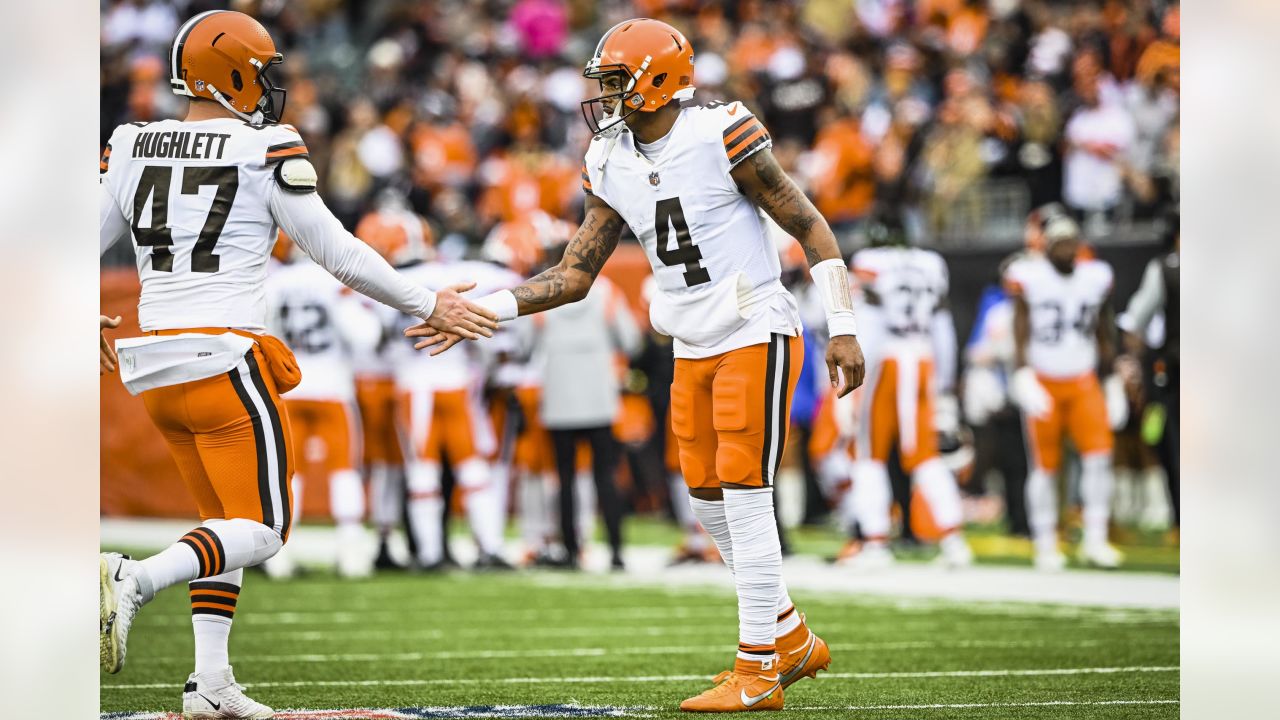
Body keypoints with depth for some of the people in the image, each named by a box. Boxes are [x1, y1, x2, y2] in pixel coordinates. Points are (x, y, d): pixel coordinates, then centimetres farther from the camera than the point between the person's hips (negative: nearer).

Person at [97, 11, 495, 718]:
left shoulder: (132, 148, 8)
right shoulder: (266, 153, -6)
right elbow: (339, 255, -4)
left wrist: (87, 326, 30)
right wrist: (428, 306, 7)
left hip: (156, 366, 7)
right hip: (224, 361, -6)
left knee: (227, 520, 19)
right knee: (260, 530, 0)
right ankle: (135, 580, -24)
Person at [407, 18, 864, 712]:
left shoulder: (721, 136, -16)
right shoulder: (611, 164, 4)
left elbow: (809, 226, -11)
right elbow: (574, 275, 7)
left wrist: (842, 329, -13)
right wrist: (483, 310, -4)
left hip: (755, 336, -7)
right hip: (693, 348, 7)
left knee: (744, 496, -9)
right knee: (710, 502, 8)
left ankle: (756, 671, -4)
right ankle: (793, 640, 24)